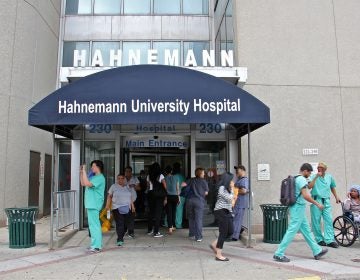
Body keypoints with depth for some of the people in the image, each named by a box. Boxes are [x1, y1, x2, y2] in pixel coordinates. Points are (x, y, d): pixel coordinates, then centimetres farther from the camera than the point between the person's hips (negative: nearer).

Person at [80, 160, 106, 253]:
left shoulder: (100, 178, -14)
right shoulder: (93, 177, 17)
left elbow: (87, 184, -25)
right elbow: (83, 184, 23)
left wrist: (84, 171, -20)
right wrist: (81, 172, 14)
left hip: (94, 205, -10)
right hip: (91, 204, 10)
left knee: (94, 225, -8)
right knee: (95, 224, 15)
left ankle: (96, 246, -4)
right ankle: (96, 244, 23)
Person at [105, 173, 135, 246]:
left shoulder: (128, 187, 15)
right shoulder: (113, 186, 5)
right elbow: (109, 196, 4)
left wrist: (132, 206, 16)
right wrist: (107, 205, -6)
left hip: (127, 208, 3)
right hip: (117, 208, -3)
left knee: (128, 223, 1)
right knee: (119, 224, -9)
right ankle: (120, 239, -5)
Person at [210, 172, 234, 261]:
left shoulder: (227, 189, 16)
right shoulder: (222, 188, -14)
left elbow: (231, 200, 15)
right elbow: (230, 198, -17)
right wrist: (232, 189, -4)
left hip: (227, 212, 10)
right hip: (221, 212, -10)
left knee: (230, 231, 9)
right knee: (223, 232, -6)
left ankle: (214, 244, 22)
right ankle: (218, 255, 1)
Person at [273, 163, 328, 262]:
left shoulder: (296, 179, 15)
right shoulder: (302, 179, -14)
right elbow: (305, 195, -23)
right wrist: (317, 204, -14)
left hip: (297, 208, 10)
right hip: (298, 208, -10)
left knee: (306, 230, 17)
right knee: (291, 231, -7)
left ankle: (317, 251, 28)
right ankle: (279, 254, -4)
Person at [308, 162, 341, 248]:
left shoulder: (329, 177, 12)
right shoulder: (313, 176, 1)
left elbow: (332, 187, 28)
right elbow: (310, 186, -14)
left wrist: (336, 197, 24)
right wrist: (316, 177, -16)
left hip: (326, 201, 3)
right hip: (316, 200, -3)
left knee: (329, 220, -6)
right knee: (316, 221, -1)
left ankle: (330, 240, -6)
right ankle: (319, 239, 9)